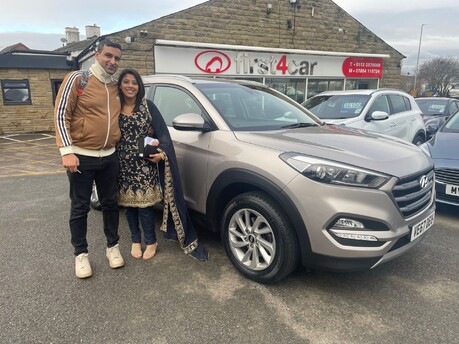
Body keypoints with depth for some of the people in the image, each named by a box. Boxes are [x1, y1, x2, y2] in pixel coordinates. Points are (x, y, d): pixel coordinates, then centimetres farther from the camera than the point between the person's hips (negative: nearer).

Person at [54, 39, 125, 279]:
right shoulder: (77, 79, -5)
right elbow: (61, 115, -8)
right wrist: (67, 150, -18)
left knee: (110, 204, 13)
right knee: (80, 208, 6)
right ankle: (80, 254, 21)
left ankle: (113, 246, 28)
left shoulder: (116, 87, 10)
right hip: (82, 157, -4)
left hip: (109, 157, 5)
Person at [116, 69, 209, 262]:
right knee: (129, 203, 10)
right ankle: (136, 241, 26)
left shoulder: (148, 106, 1)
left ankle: (150, 242, 15)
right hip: (123, 165, 3)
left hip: (145, 164, -2)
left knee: (144, 203, -2)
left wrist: (161, 152, -18)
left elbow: (162, 132, -3)